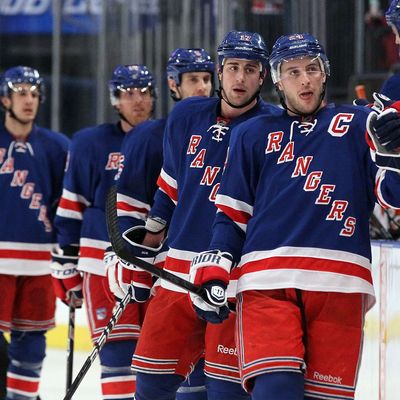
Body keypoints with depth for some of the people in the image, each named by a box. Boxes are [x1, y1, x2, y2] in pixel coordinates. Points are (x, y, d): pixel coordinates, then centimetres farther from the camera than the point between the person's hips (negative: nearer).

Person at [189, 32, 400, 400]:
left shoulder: (358, 125, 15)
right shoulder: (253, 135, 19)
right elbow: (232, 214, 19)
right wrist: (213, 269, 6)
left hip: (338, 285, 0)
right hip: (268, 282, 0)